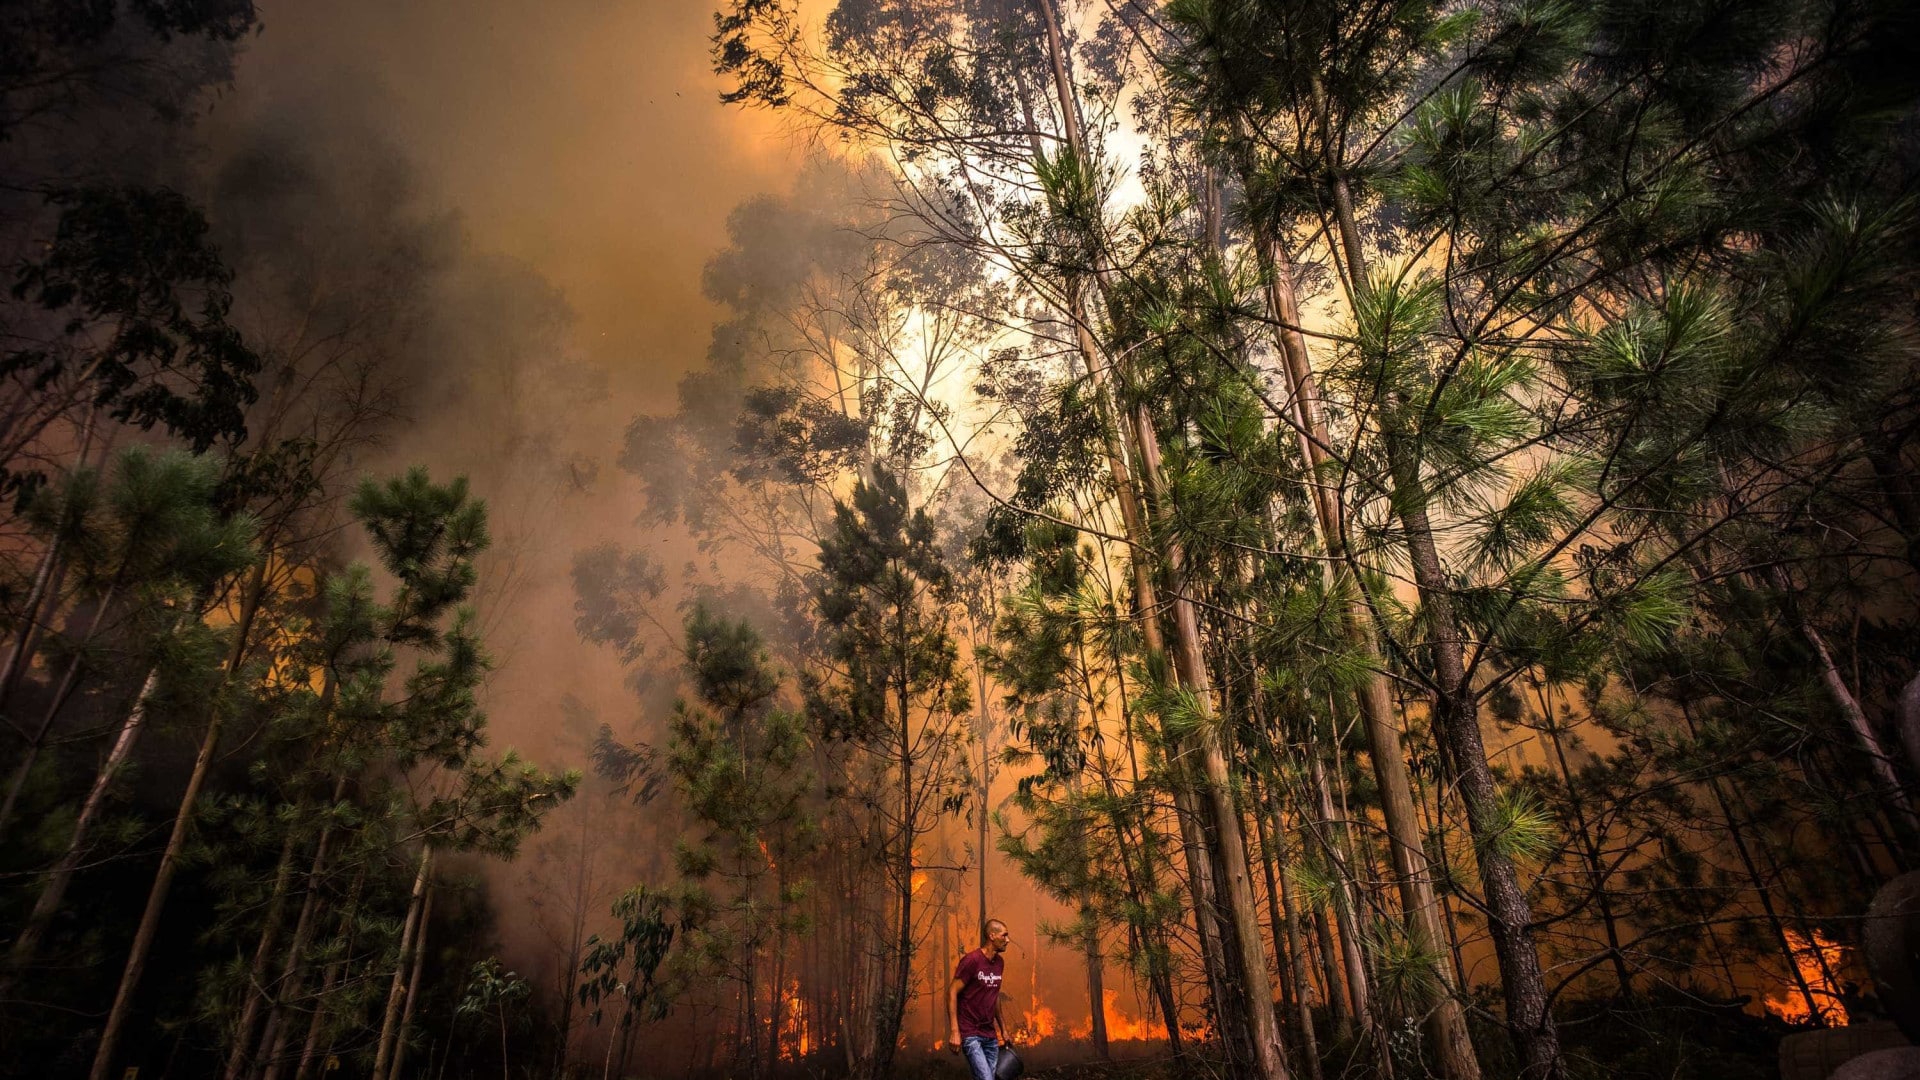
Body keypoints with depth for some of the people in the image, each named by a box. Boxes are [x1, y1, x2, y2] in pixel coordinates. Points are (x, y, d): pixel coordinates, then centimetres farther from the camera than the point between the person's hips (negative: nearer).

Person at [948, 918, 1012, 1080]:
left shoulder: (1000, 962, 9)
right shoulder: (972, 960, -13)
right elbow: (952, 992, -14)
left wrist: (1003, 1029, 17)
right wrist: (954, 1031, -19)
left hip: (991, 1035, 7)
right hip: (971, 1034, -7)